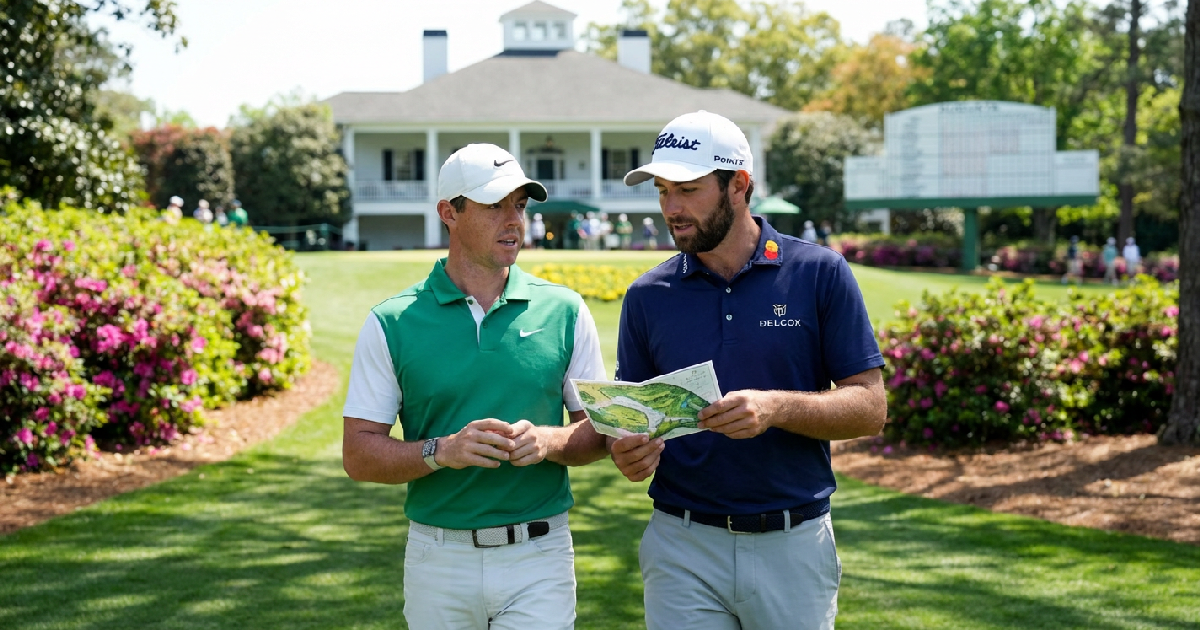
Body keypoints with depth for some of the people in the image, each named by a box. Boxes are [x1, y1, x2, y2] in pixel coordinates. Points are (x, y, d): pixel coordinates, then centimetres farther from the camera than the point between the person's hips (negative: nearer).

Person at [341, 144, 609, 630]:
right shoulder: (391, 324, -1)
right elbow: (359, 454, -2)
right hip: (439, 558, 0)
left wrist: (550, 441, -13)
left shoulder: (564, 311, 3)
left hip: (540, 556, 0)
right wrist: (442, 451, -18)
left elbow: (599, 431, 7)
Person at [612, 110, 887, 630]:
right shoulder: (648, 295, 4)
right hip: (683, 548, 1)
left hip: (793, 546, -1)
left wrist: (776, 407, -21)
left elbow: (870, 406, -4)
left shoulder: (820, 274, -2)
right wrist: (627, 451, -14)